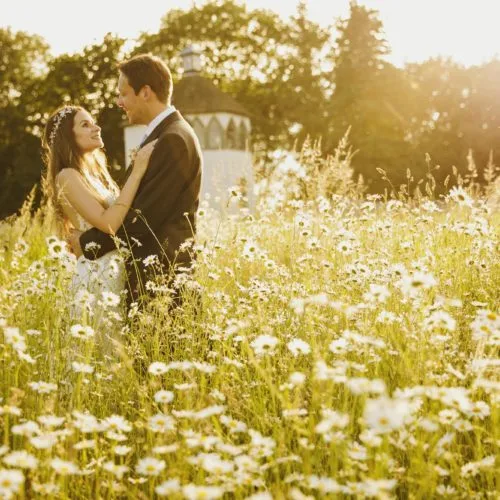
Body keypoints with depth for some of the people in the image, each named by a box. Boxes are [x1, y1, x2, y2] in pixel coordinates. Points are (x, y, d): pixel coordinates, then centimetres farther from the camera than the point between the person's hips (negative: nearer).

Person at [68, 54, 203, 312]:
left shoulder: (173, 140, -16)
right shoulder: (167, 134, 16)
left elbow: (144, 216, -19)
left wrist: (88, 242, -9)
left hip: (162, 279, -9)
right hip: (154, 273, 9)